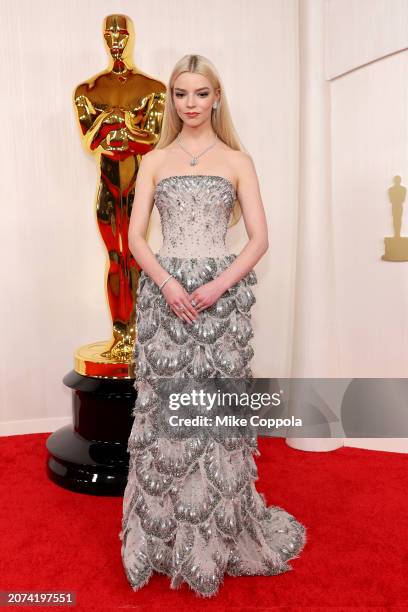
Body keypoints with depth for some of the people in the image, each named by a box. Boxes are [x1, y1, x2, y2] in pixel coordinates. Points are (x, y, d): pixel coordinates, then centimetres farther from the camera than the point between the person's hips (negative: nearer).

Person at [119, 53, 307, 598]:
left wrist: (219, 285, -13)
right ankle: (164, 538, 21)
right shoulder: (153, 161, 12)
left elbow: (260, 238, 2)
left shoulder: (238, 160, 9)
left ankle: (220, 537, 21)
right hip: (163, 292, 1)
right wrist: (166, 283, -14)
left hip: (223, 292, -1)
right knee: (163, 409, 2)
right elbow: (136, 236, 3)